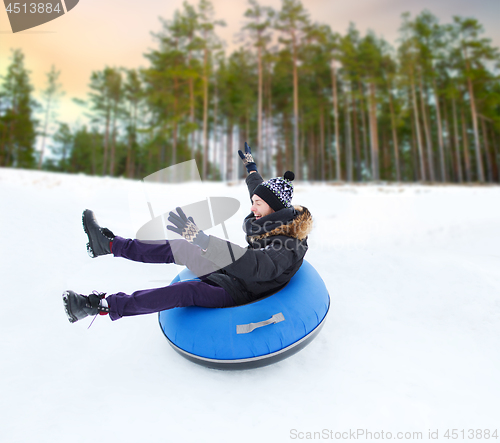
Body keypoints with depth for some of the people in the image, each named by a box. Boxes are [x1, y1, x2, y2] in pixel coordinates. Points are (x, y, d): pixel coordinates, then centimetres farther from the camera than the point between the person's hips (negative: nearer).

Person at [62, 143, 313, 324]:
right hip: (226, 275, 9)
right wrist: (250, 166, 37)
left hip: (241, 294, -8)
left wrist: (202, 240, -52)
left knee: (185, 292, -29)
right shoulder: (277, 223, 3)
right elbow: (263, 192, 24)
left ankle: (102, 305, -18)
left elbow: (257, 267, -43)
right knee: (177, 249, -3)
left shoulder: (289, 249, -24)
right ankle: (110, 244, 6)